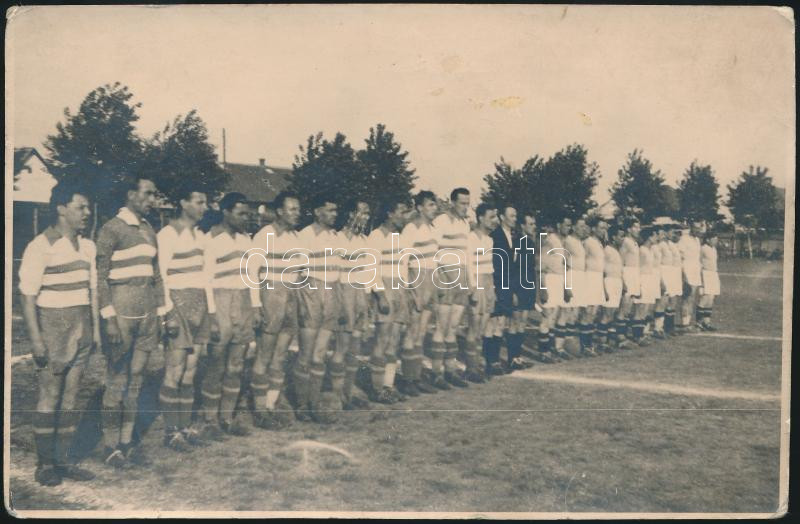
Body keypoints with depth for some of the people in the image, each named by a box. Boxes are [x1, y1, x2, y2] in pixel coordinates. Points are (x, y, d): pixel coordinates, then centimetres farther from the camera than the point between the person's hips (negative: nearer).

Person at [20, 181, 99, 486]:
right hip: (53, 327, -6)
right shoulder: (41, 246, -10)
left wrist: (95, 326, 13)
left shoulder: (87, 246, 11)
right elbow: (28, 296, -11)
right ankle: (44, 465, 13)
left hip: (81, 328, 6)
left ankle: (62, 461, 19)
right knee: (49, 399, 1)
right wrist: (36, 338, -14)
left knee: (71, 398, 10)